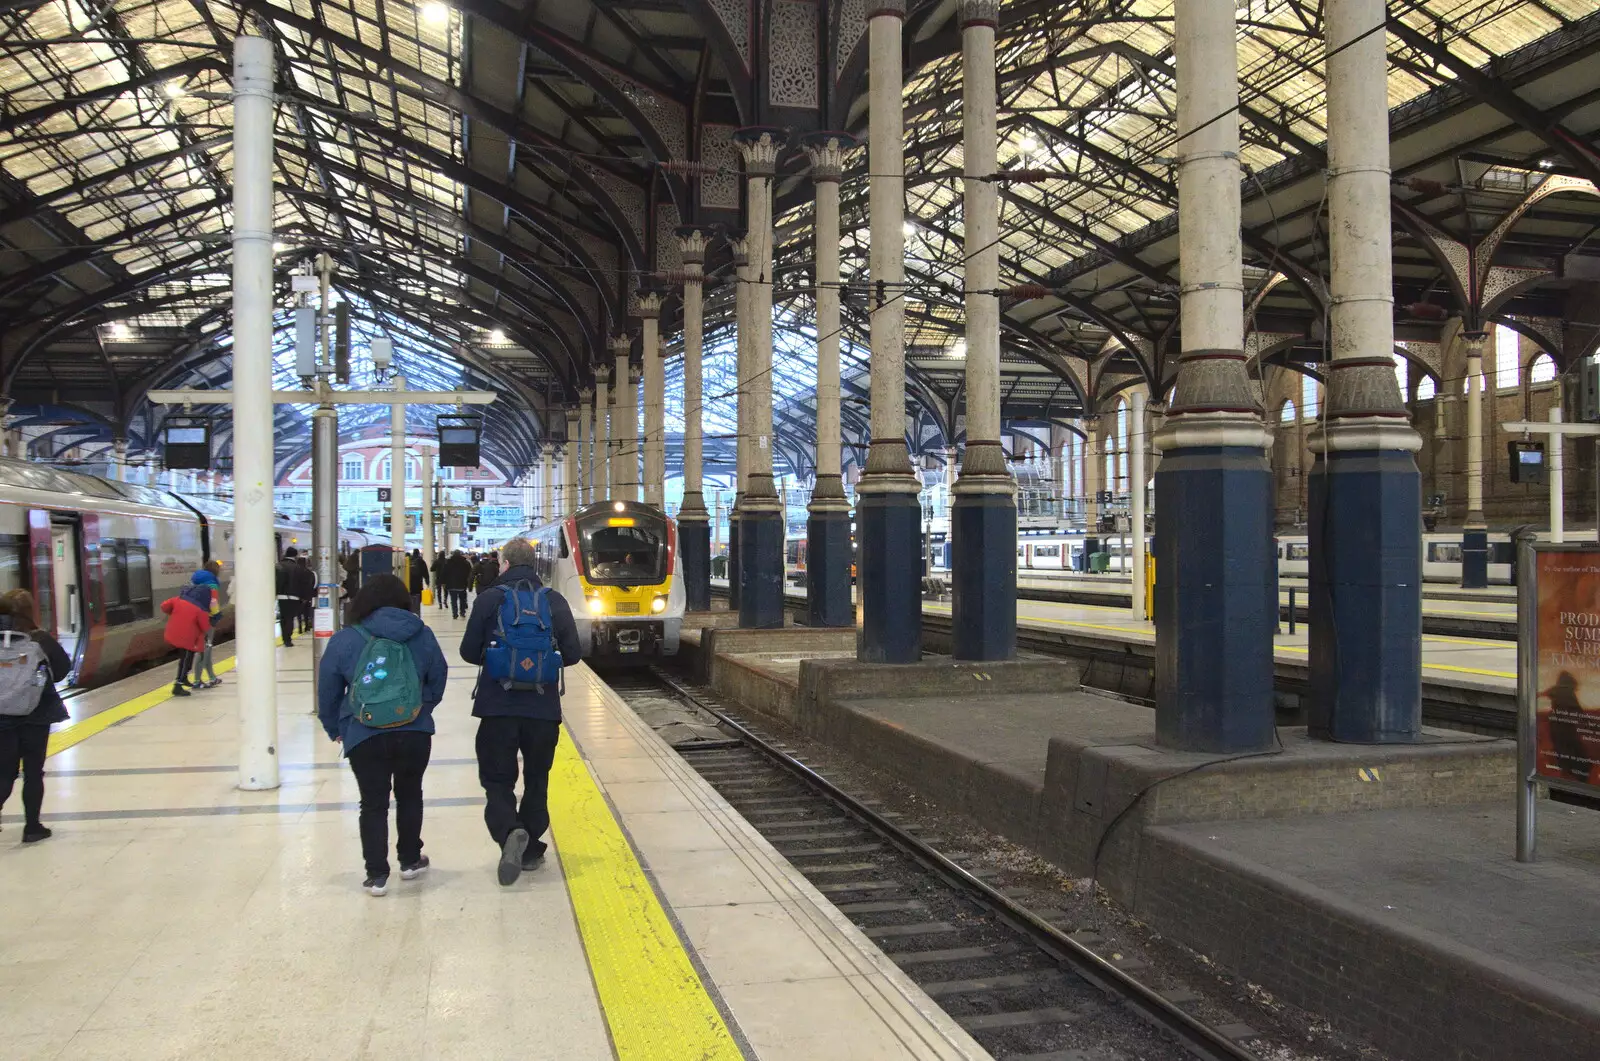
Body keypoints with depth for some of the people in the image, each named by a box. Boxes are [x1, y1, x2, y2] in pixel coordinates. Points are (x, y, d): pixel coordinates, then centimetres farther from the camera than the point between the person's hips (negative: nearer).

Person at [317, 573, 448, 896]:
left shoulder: (344, 640, -2)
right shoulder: (422, 635, 3)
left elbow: (328, 692, 3)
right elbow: (438, 681, 12)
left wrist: (334, 728, 17)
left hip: (364, 737, -2)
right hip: (415, 733, 2)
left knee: (373, 804, 7)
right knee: (410, 795, 20)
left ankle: (377, 874, 7)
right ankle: (410, 861, 30)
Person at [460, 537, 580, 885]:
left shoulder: (489, 598, -4)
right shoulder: (555, 601, 1)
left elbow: (469, 652, -2)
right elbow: (572, 654, 1)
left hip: (498, 706, -2)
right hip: (544, 707, 2)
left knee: (497, 778, 7)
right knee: (536, 778, 18)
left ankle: (509, 832, -19)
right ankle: (530, 849, 23)